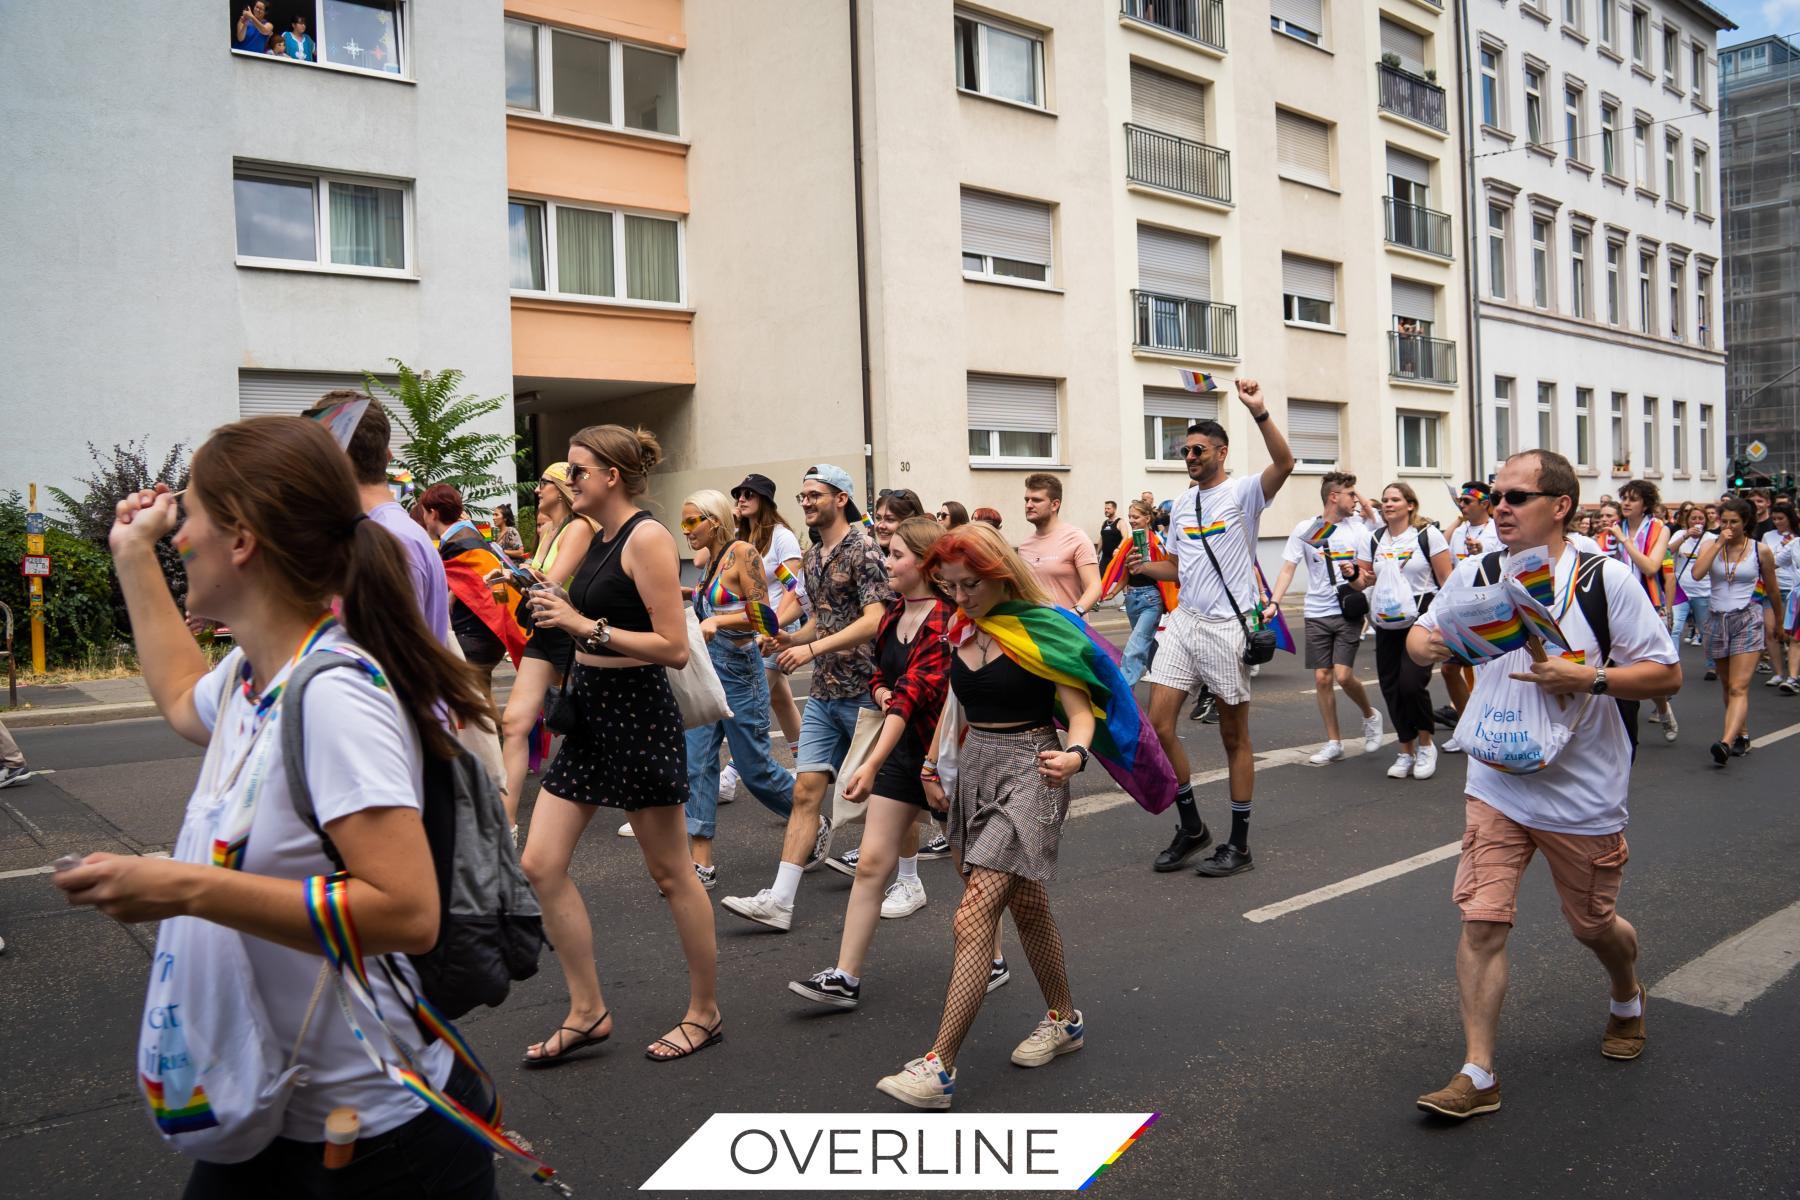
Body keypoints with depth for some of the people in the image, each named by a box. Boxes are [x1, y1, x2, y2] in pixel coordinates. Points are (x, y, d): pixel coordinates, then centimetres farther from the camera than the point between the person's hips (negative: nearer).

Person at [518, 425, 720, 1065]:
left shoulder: (646, 538, -14)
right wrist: (558, 610, 5)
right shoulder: (599, 538, 12)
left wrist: (586, 625, -20)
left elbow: (675, 648, -19)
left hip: (638, 711, -9)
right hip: (590, 711, 9)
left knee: (671, 873, 5)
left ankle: (705, 1012, 22)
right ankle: (587, 1011, 19)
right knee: (539, 864, 6)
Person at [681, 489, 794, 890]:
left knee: (755, 767, 3)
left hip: (738, 669, -7)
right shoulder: (710, 560, 12)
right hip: (704, 668, 8)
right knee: (696, 765, -1)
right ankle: (702, 864, 2)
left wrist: (717, 620, -27)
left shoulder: (742, 552, -11)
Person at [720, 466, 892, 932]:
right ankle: (779, 900, -1)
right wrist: (791, 638, 4)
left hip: (863, 691, -7)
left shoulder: (862, 549, -11)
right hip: (824, 693, 7)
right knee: (806, 792, 1)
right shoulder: (813, 556, 14)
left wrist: (812, 648, -24)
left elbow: (874, 621, -21)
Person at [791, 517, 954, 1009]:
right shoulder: (894, 614, 5)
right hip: (900, 748, 7)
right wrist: (881, 691, -6)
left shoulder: (945, 623, -22)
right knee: (871, 861, 2)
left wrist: (872, 764, -37)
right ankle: (845, 978, 5)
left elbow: (911, 695, -31)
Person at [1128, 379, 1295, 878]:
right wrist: (1146, 568, 2)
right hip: (1183, 621, 6)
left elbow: (1284, 463, -26)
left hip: (1228, 626, -6)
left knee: (1234, 735, 4)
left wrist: (1259, 412, -36)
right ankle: (1191, 826, 16)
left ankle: (1239, 844, 16)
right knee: (1158, 725, -2)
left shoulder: (1243, 492, -5)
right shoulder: (1181, 504, 13)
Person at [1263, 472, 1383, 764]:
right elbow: (1288, 568, 0)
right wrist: (1274, 602, -12)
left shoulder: (1358, 530, 2)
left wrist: (1356, 573, -17)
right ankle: (1333, 742, 16)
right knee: (1322, 678, 3)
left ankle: (1370, 715, 19)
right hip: (1317, 614, 1)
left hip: (1348, 612, -1)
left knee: (1343, 675, -12)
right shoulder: (1305, 529, 1)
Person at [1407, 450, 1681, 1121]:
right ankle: (1478, 1074, 3)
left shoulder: (1606, 579, -12)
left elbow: (1667, 675, -8)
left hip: (1584, 793, -2)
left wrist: (1587, 677, -25)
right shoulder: (1475, 576, -3)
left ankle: (1627, 996, 52)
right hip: (1496, 786, 2)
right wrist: (1425, 643, -15)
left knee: (1593, 925, 16)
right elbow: (1421, 637, 9)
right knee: (1482, 920, -7)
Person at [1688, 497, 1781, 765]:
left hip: (1747, 620, -3)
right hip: (1717, 620, 3)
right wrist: (1719, 543, -13)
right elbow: (1697, 573, -16)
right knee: (1727, 686, 12)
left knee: (1739, 687, -14)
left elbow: (1772, 589, 12)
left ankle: (1726, 743, -27)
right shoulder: (1711, 546, 4)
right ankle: (1742, 735, 26)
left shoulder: (1761, 550, 0)